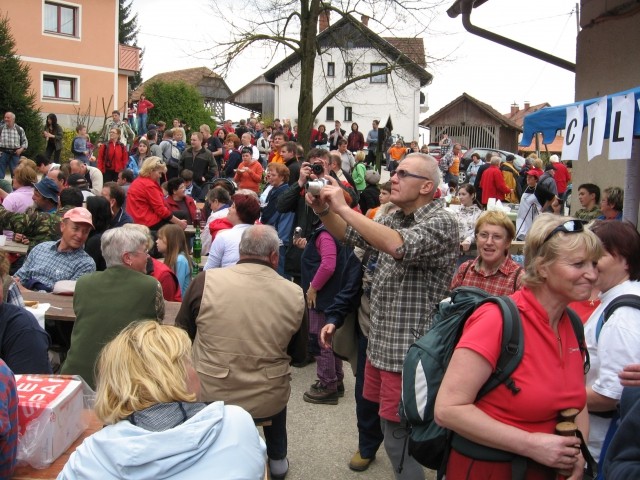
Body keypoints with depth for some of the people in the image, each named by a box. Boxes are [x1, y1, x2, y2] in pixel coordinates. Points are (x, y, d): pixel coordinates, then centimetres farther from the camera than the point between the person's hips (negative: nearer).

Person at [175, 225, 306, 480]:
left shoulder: (205, 281, -14)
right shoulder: (294, 294, -11)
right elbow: (299, 354, 3)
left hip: (209, 395, 0)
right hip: (268, 400, 1)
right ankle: (277, 459, 48)